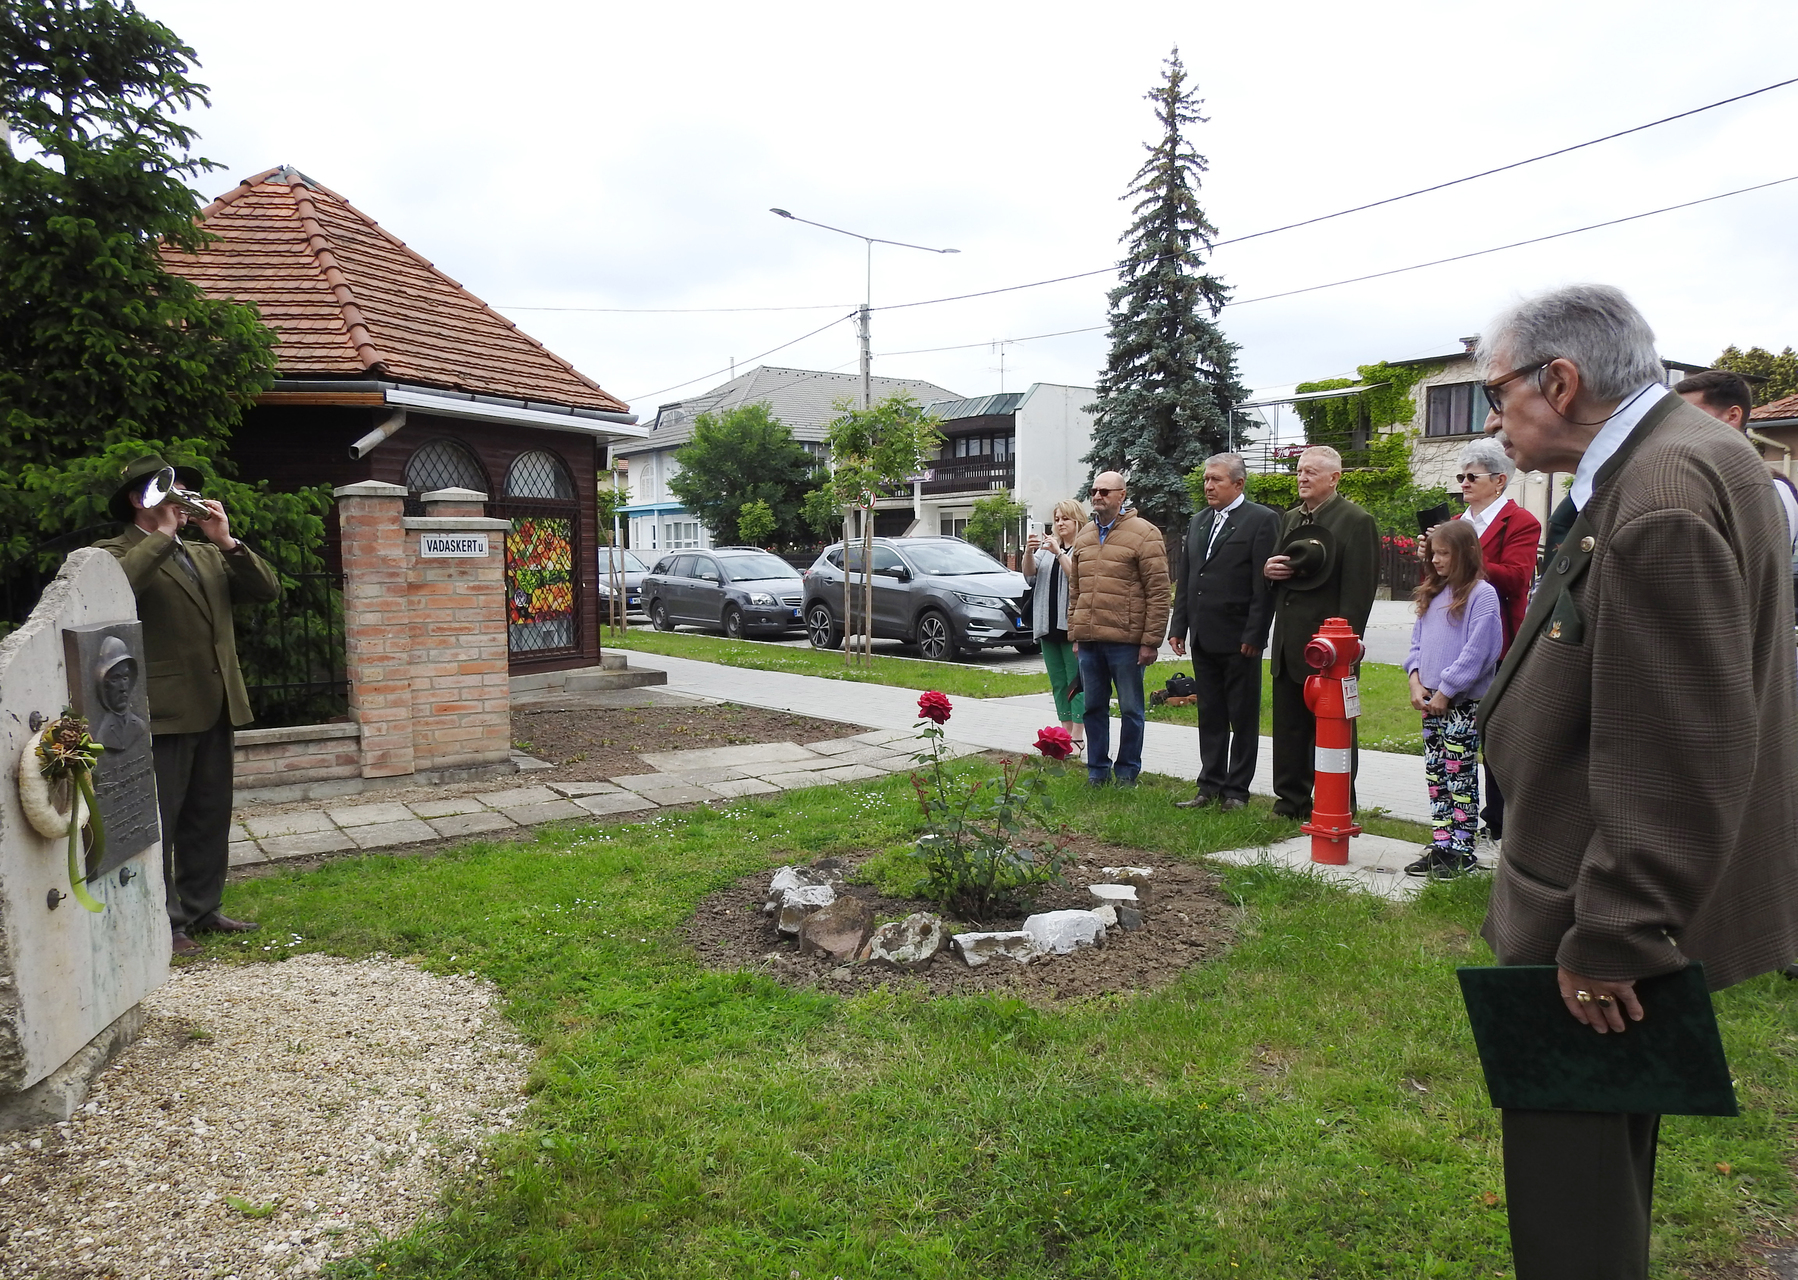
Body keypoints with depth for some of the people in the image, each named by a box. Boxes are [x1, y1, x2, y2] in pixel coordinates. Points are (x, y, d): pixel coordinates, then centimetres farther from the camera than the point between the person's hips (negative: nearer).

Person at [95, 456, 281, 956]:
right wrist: (163, 535, -16)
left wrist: (226, 541, -3)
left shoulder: (207, 555, 19)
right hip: (162, 713, -7)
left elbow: (267, 588, 8)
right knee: (157, 822, 0)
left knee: (210, 817, 14)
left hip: (214, 709, 7)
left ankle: (201, 910, 25)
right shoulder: (116, 553, -1)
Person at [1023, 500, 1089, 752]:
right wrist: (1029, 553, -11)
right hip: (1048, 625, 7)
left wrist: (1058, 553, -18)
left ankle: (1078, 736, -4)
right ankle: (1066, 731, 17)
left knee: (1076, 682, -6)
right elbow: (1029, 575, 6)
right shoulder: (1047, 545, 16)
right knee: (1058, 683, 10)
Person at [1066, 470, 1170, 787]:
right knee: (1094, 707, 11)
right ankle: (1097, 771, 22)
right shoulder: (1084, 536, 15)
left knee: (1130, 709, 5)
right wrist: (1074, 633, 15)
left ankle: (1126, 773, 16)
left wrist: (1151, 640, -12)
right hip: (1088, 641, 6)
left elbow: (1158, 592, -8)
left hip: (1125, 641, -6)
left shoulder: (1144, 534, -4)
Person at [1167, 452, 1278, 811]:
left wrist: (1253, 635, -16)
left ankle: (1236, 790, 12)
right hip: (1203, 639, 7)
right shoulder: (1198, 522, 15)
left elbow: (1265, 584, -11)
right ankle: (1210, 787, 21)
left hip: (1239, 641, -7)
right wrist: (1178, 627, 10)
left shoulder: (1262, 519, -6)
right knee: (1210, 716, 12)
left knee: (1243, 718, 4)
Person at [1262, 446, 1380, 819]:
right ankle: (1291, 801, 21)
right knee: (1288, 726, 12)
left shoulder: (1357, 521, -8)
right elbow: (1275, 569, 24)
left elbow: (1359, 588, -14)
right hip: (1288, 644, 7)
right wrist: (1268, 569, -1)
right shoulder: (1290, 519, 16)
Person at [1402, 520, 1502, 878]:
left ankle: (1462, 851, 7)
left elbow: (1478, 651, -15)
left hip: (1463, 701, -7)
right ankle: (1440, 846, 18)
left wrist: (1446, 691, -14)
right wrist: (1416, 680, 0)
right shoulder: (1433, 593, 13)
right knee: (1436, 776, 10)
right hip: (1431, 700, 7)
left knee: (1460, 777, -1)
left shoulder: (1481, 594, -10)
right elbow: (1418, 640, 14)